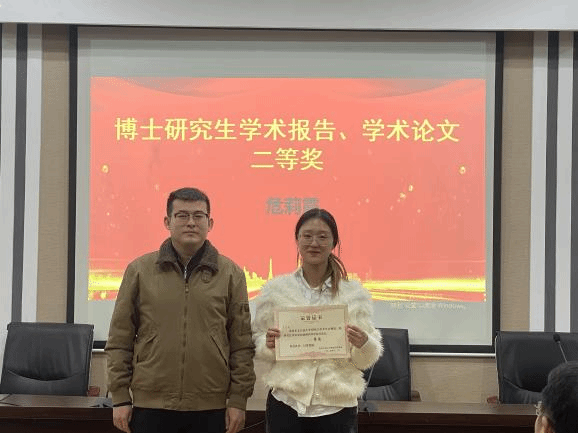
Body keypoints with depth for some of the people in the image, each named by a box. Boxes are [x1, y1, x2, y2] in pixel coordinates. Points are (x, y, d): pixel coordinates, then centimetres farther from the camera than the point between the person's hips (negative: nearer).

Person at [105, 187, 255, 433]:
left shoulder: (231, 274, 3)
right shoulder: (139, 271, 4)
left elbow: (242, 344, 3)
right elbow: (119, 341, 5)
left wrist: (238, 400, -1)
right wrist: (120, 398, 1)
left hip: (210, 408, 0)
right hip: (150, 405, 0)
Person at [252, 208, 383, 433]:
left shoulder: (355, 292, 1)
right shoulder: (274, 289, 2)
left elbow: (367, 359, 4)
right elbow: (258, 347, 6)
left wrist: (363, 344, -17)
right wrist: (269, 345, -14)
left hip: (338, 406, 0)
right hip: (286, 405, 0)